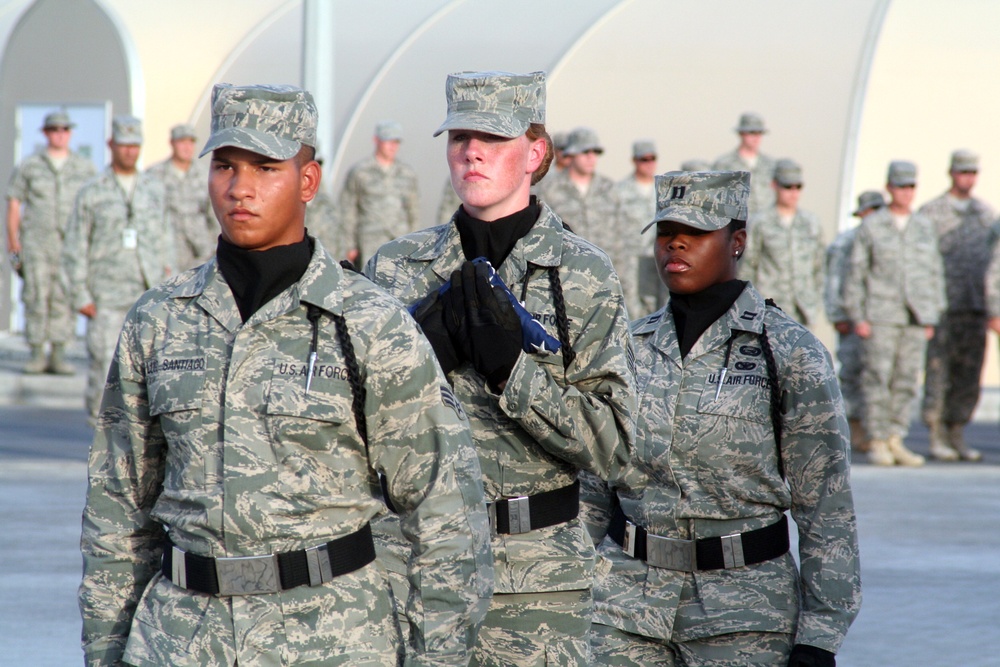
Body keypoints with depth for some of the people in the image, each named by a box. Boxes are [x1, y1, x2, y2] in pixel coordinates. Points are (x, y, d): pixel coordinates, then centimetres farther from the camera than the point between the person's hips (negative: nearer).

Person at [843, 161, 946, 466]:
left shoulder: (925, 227, 12)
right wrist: (857, 317, -6)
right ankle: (876, 442, 0)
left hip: (916, 318, 4)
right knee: (878, 378, -6)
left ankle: (896, 440, 10)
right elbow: (855, 273, 1)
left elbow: (934, 272, 15)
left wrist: (933, 316, 8)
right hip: (880, 316, -4)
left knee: (907, 380, 3)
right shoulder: (871, 226, 1)